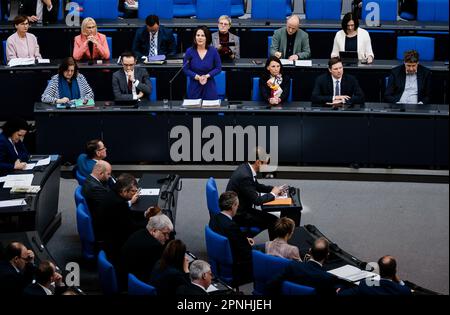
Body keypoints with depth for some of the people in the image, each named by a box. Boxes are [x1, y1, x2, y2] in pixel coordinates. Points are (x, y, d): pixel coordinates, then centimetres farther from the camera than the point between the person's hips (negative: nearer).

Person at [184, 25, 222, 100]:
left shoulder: (213, 51, -4)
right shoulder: (189, 51, -5)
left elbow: (218, 68, 2)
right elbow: (186, 69, -1)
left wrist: (207, 76, -13)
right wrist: (198, 77, -16)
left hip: (209, 87, 0)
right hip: (194, 87, 0)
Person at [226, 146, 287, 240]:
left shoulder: (245, 168, 2)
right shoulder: (244, 176, -27)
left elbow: (257, 186, 20)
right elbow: (257, 200, -23)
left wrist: (275, 188, 7)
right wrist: (272, 194, -7)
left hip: (243, 209, 10)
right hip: (238, 215, -10)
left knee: (271, 218, 9)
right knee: (273, 221, -9)